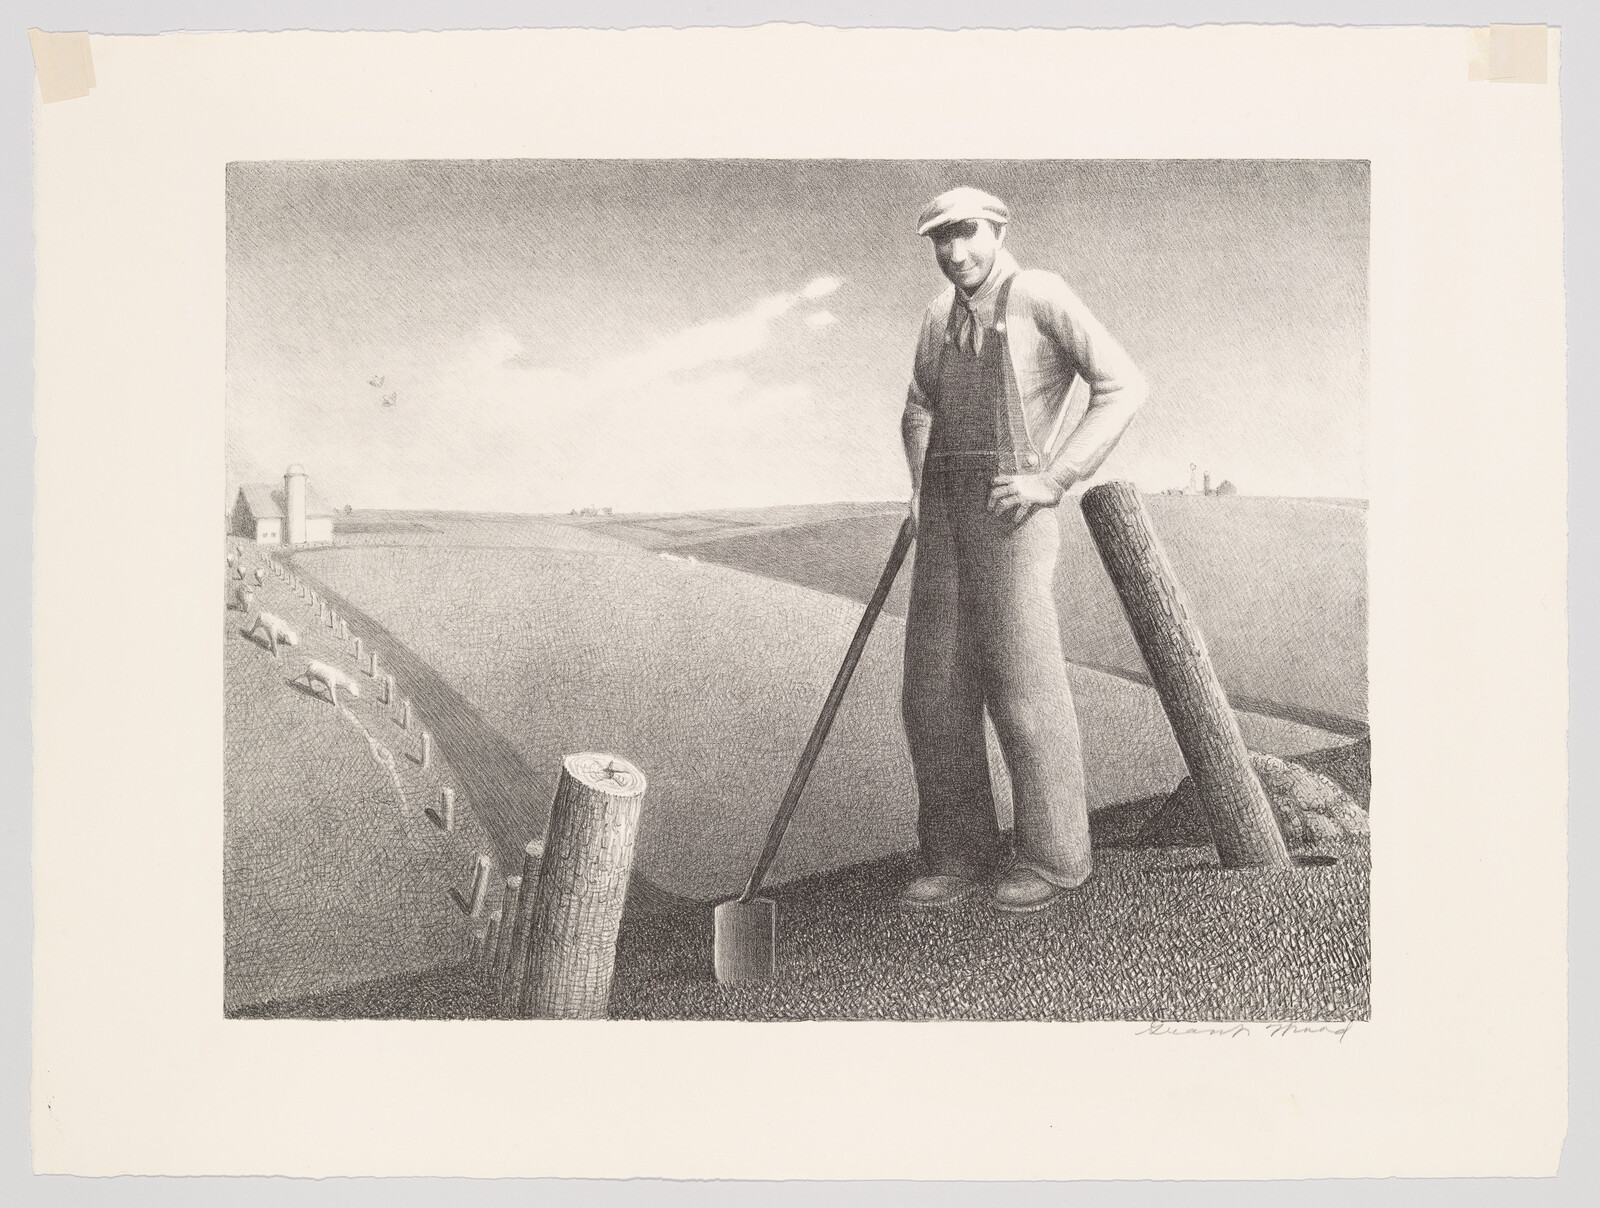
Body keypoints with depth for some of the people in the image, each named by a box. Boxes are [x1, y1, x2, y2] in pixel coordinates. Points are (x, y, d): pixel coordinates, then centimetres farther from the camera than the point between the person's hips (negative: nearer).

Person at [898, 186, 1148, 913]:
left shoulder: (1041, 296, -5)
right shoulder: (942, 315, 17)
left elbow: (1123, 387, -10)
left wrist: (1053, 481, -15)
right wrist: (920, 486, 15)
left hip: (1011, 515, -7)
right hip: (945, 519, 7)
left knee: (1024, 686, -5)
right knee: (936, 689, 2)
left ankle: (1053, 854, 8)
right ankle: (960, 854, 11)